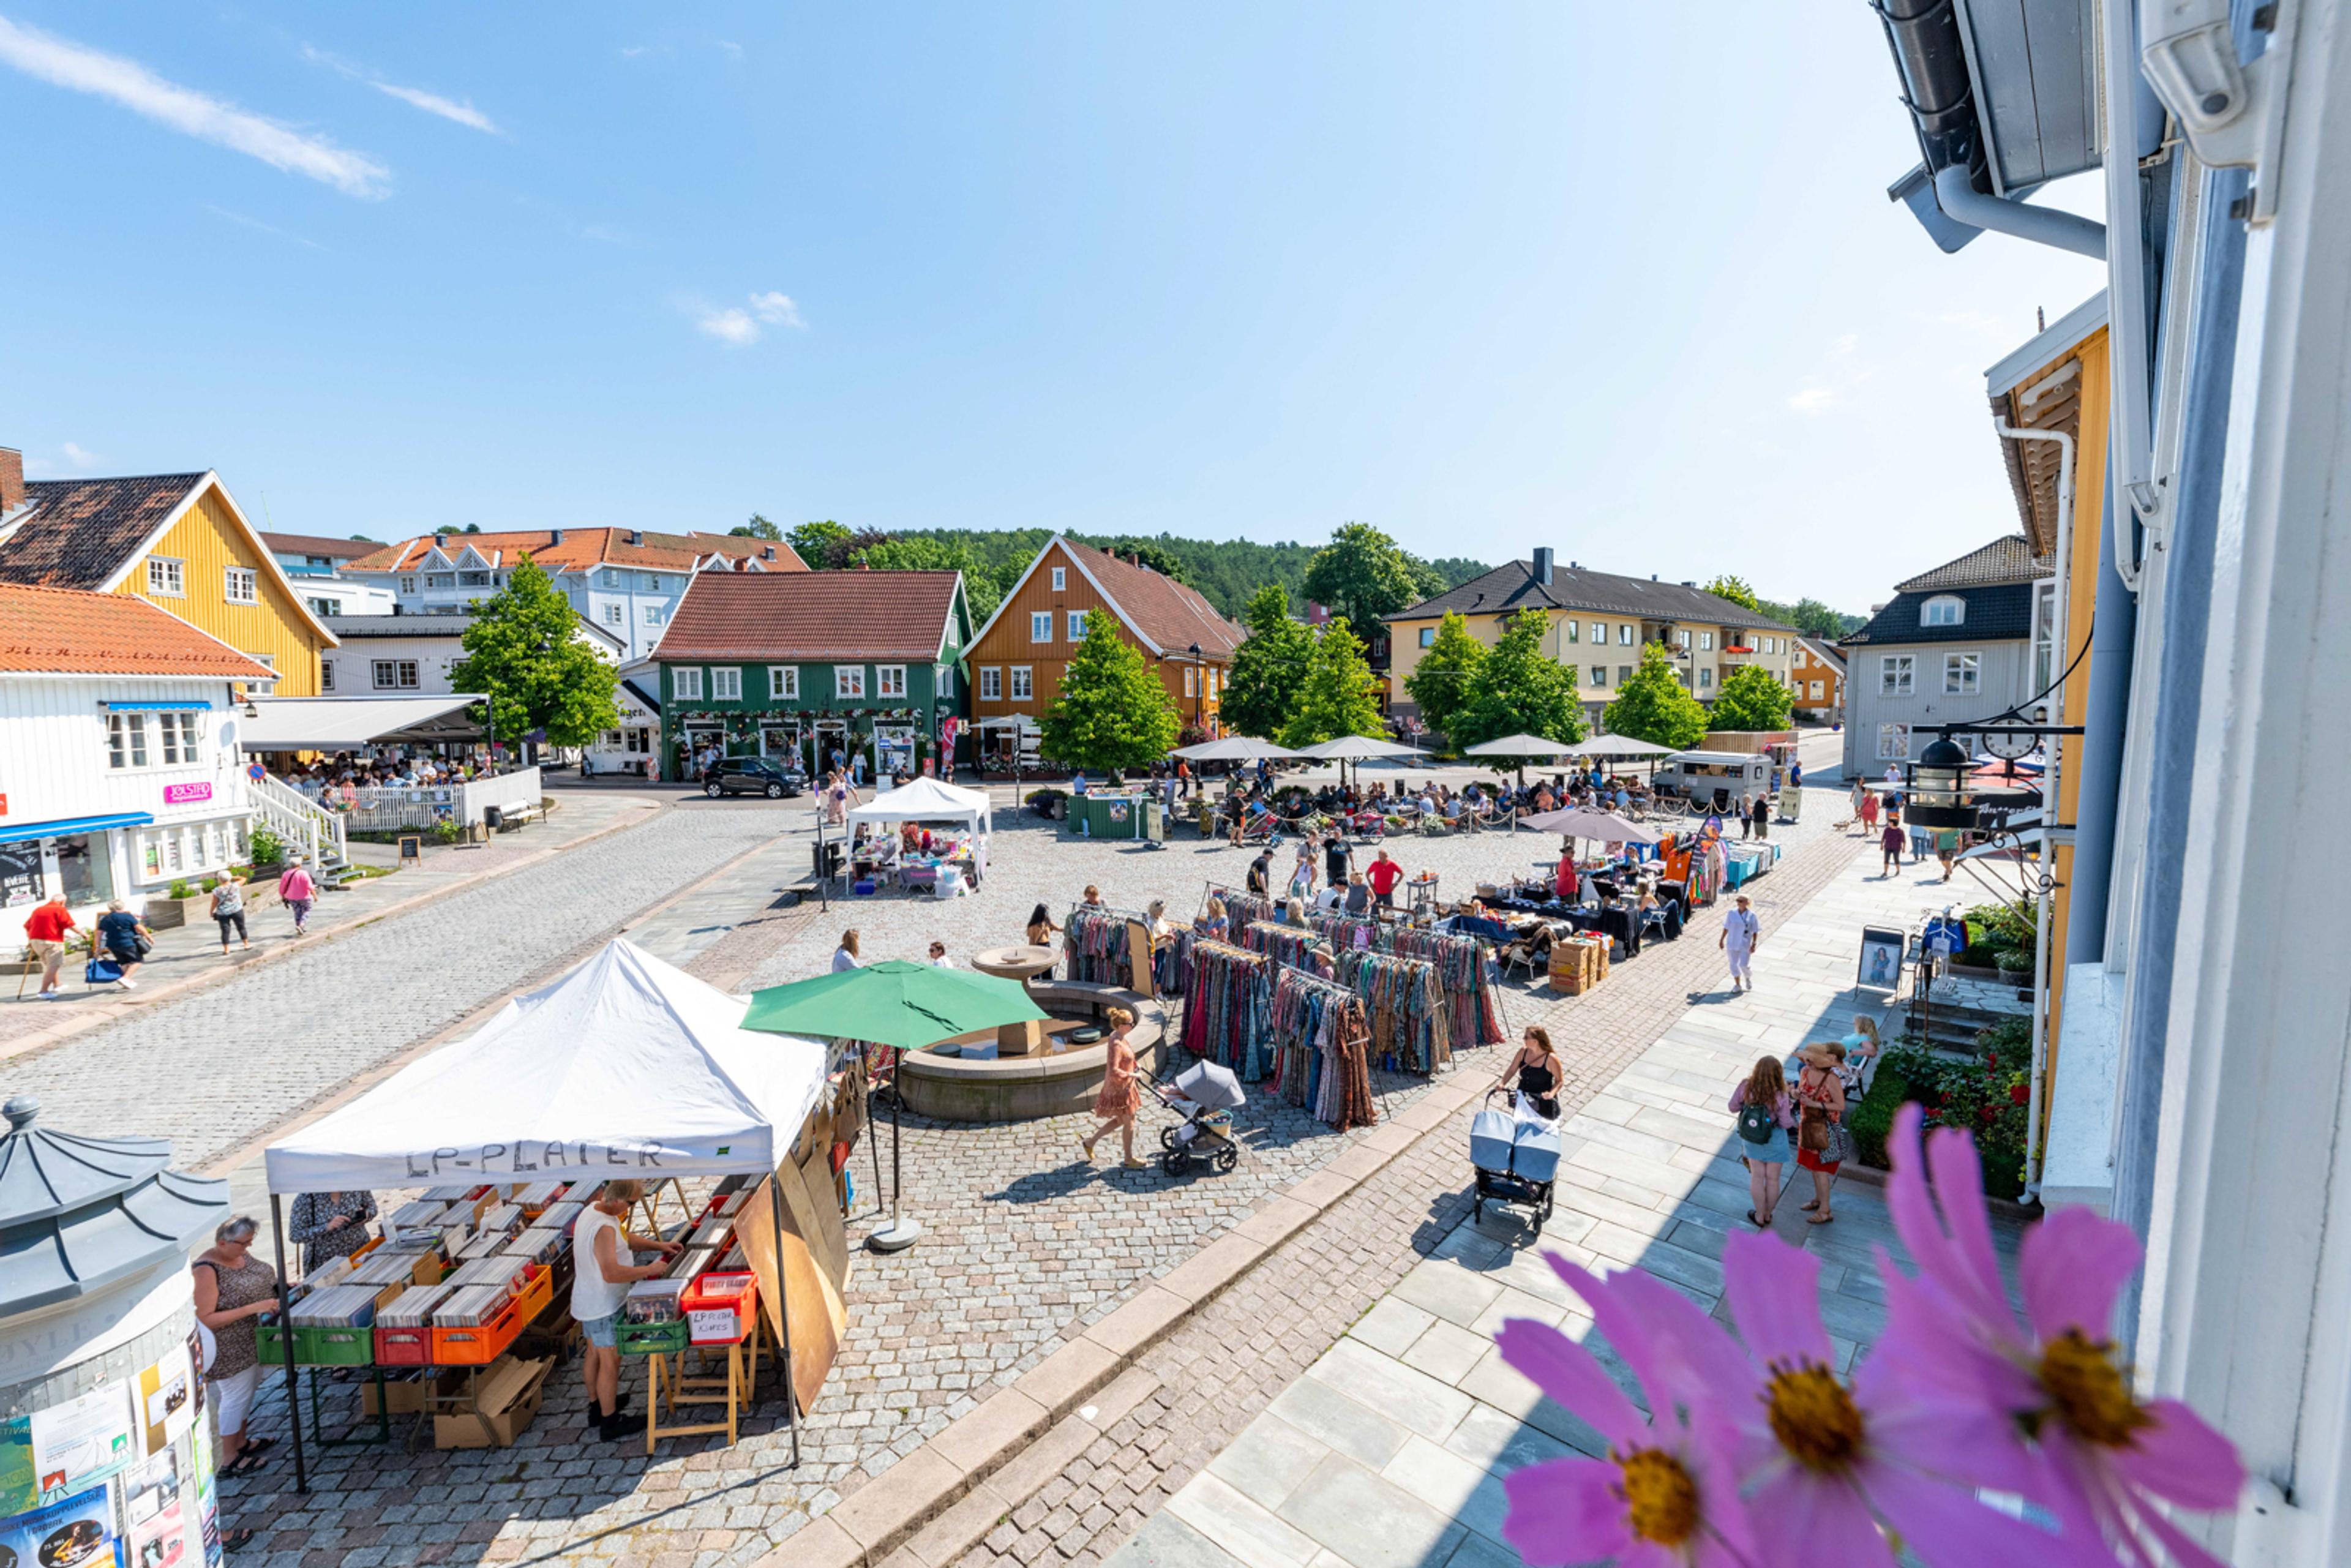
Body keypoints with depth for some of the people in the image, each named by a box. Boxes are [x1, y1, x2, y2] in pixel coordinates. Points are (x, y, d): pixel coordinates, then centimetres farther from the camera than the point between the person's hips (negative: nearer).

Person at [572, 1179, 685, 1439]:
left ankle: (598, 1406, 41)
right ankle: (609, 1422, 18)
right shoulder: (604, 1228, -33)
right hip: (603, 1307, -10)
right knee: (610, 1361, 5)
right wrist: (649, 1270, -25)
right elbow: (612, 1273, -36)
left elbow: (625, 1238, 11)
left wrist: (659, 1245, 2)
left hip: (588, 1302, 10)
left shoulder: (594, 1209, -1)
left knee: (594, 1354, 24)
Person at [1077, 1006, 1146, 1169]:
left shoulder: (1117, 1037, 1)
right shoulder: (1117, 1045, -29)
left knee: (1121, 1120, 23)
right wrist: (1131, 1075, -22)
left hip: (1125, 1085, 9)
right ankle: (1128, 1160, 25)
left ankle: (1090, 1141, 33)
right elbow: (1114, 1071, -34)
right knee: (1128, 1122, 7)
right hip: (1119, 1088, -9)